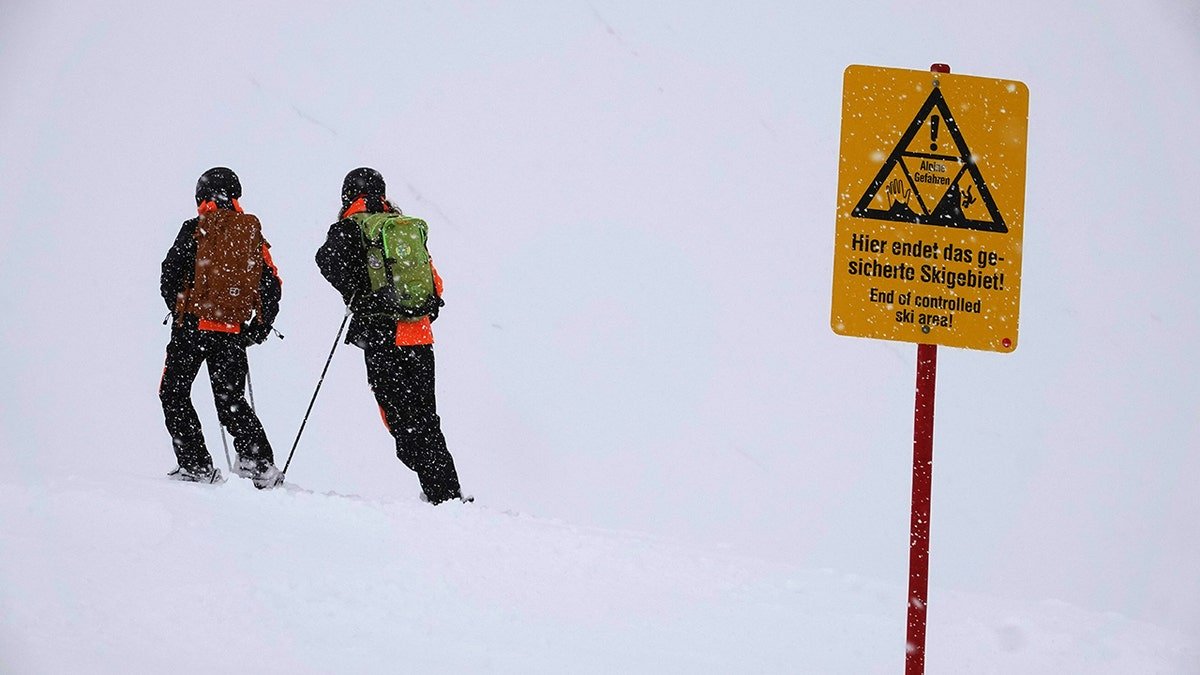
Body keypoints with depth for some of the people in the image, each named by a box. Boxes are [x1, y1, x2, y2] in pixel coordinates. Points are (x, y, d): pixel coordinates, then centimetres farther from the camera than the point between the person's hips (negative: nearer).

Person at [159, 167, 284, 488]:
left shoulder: (196, 229, -2)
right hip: (233, 331, 4)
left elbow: (171, 275, -5)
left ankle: (196, 464, -1)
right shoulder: (253, 233, 10)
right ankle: (260, 464, -3)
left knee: (174, 393, 8)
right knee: (231, 400, 13)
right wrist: (258, 329, 15)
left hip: (193, 325, -4)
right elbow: (272, 286, 8)